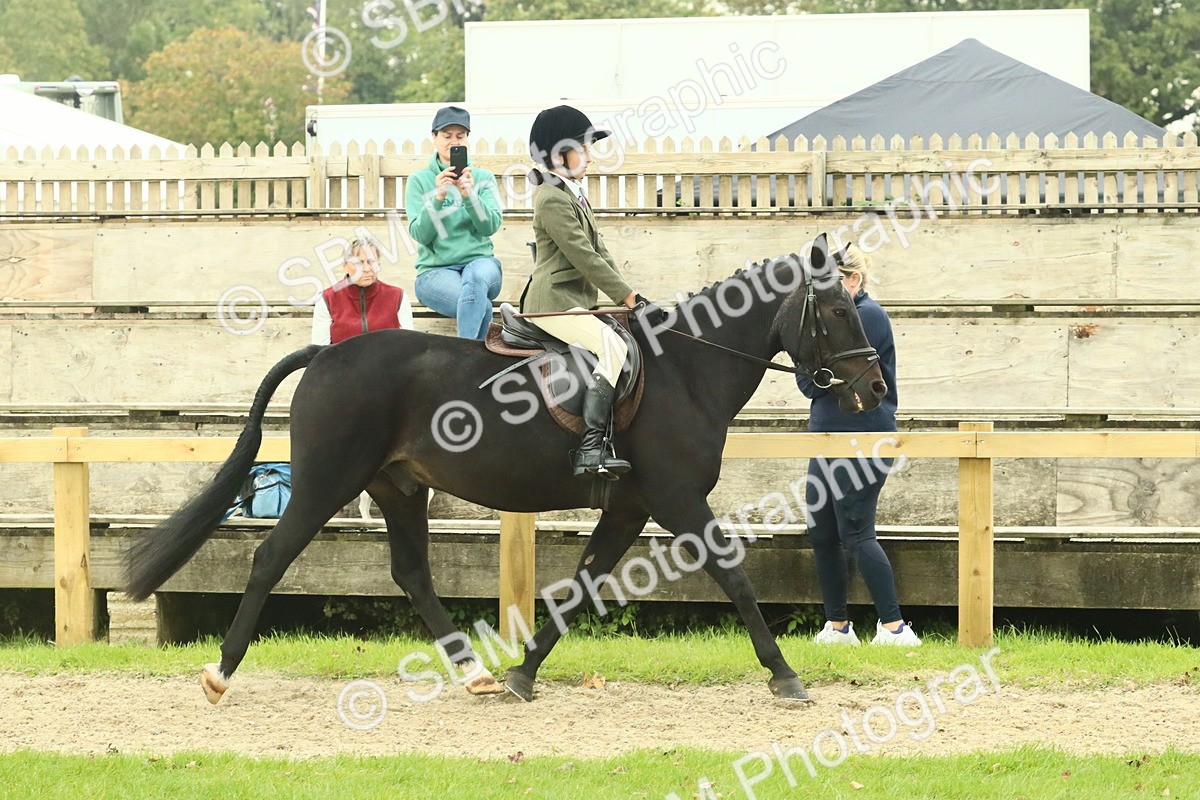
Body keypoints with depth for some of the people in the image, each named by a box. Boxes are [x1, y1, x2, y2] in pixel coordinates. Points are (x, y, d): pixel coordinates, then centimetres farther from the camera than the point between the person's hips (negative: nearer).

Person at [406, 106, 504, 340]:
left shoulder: (483, 178, 12)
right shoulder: (420, 180, 7)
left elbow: (491, 226, -3)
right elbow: (420, 234, -4)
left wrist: (470, 196, -19)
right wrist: (437, 198, -19)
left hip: (479, 261, 2)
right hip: (435, 270, -2)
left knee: (478, 276, -39)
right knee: (482, 306, -35)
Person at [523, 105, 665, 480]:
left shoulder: (573, 195, 20)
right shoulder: (552, 199, -14)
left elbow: (600, 252, 18)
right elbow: (585, 258, -18)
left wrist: (632, 297, 9)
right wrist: (630, 298, -17)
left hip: (575, 301, 11)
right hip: (555, 303, -11)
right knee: (613, 348, -26)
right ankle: (591, 449, -35)